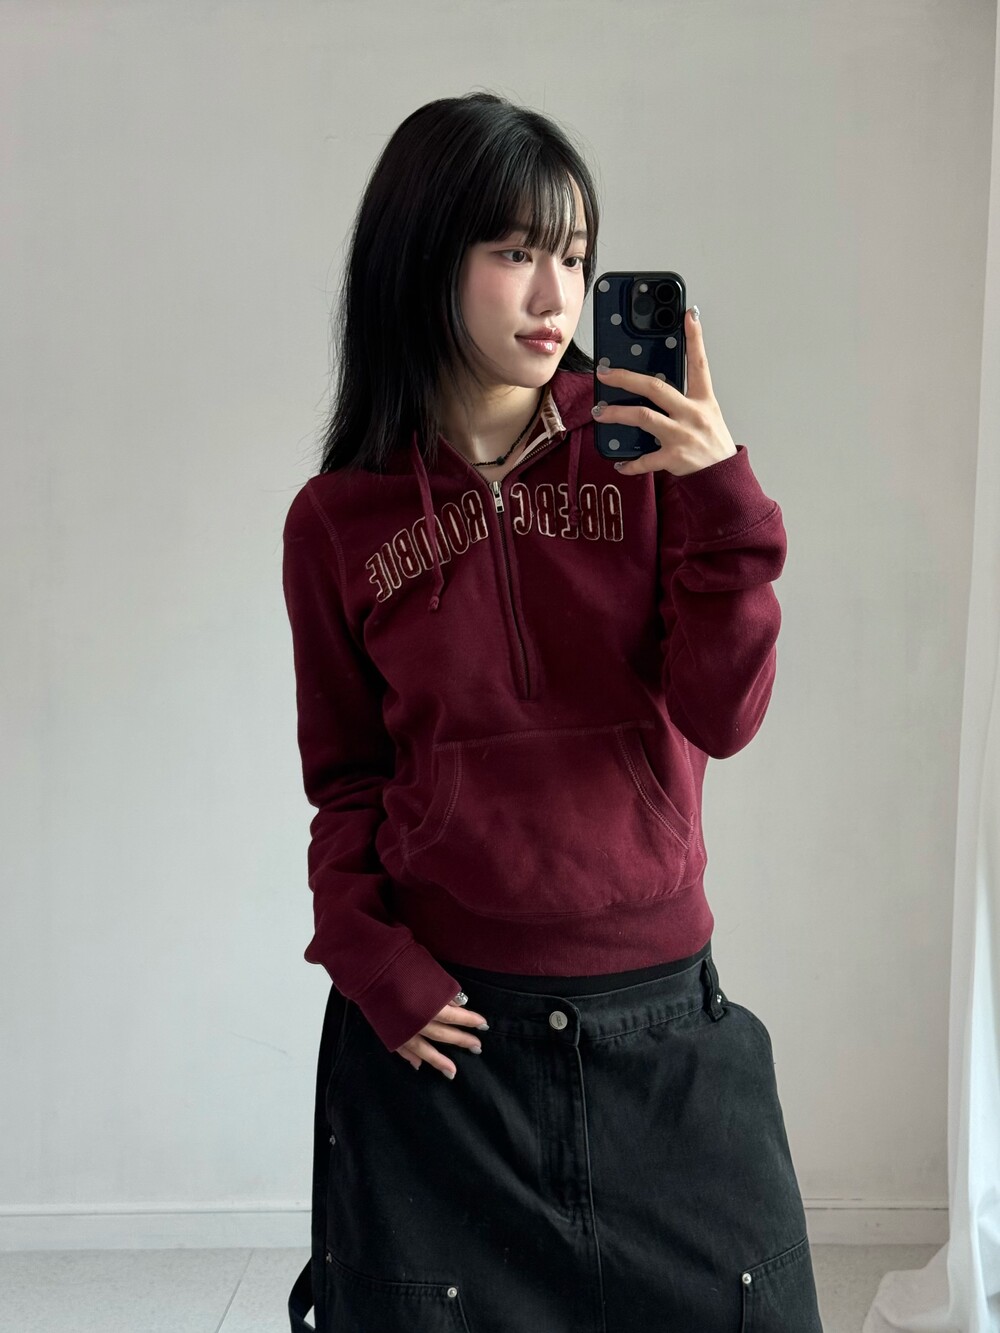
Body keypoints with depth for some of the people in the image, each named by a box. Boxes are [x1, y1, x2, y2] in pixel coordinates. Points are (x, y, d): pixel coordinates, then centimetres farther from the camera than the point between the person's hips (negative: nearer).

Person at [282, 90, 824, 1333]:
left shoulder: (642, 451, -1)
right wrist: (368, 958, -7)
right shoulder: (336, 520, -1)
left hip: (662, 1020, 1)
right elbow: (344, 776, 6)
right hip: (441, 1022, -1)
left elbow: (721, 716, -7)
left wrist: (720, 494, -18)